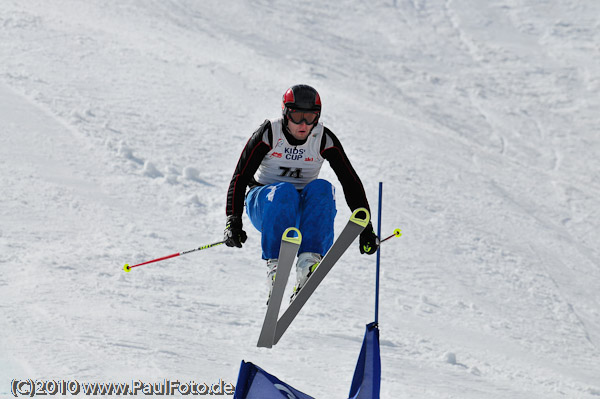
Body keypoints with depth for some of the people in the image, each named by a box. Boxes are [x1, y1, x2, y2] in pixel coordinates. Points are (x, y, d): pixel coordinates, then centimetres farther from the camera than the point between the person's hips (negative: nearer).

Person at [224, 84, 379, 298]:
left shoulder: (324, 139, -9)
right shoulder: (268, 134, -14)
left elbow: (351, 182, -6)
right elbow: (240, 178, -16)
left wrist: (365, 228, -11)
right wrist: (233, 221, -27)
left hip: (304, 208, 2)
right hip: (263, 204, -2)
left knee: (322, 188, -30)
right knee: (284, 192, -36)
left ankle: (309, 260, -41)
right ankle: (275, 265, -39)